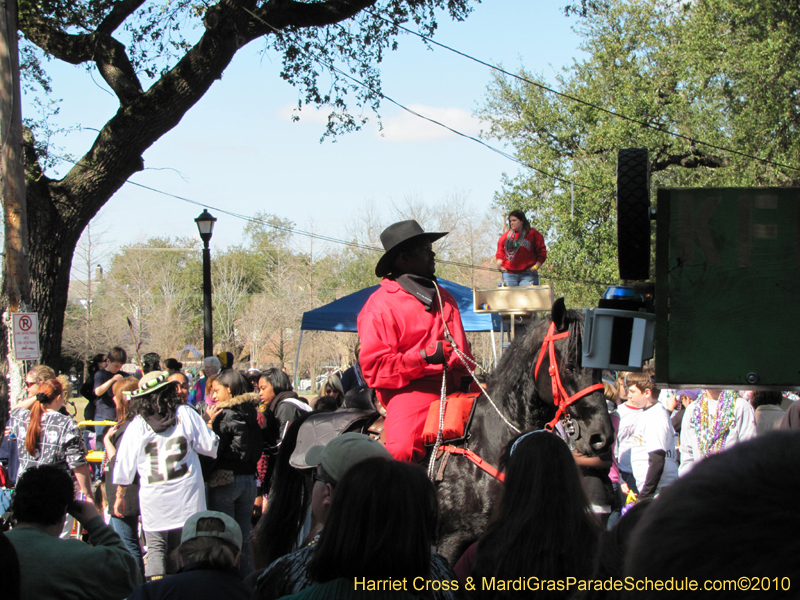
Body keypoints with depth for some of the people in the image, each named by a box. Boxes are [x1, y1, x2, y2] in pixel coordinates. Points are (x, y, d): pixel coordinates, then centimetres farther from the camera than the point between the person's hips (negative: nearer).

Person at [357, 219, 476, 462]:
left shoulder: (443, 297, 22)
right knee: (401, 450, -33)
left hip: (454, 387, 7)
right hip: (411, 389, -7)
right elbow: (373, 367, -9)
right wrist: (425, 357, -17)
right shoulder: (380, 305, -2)